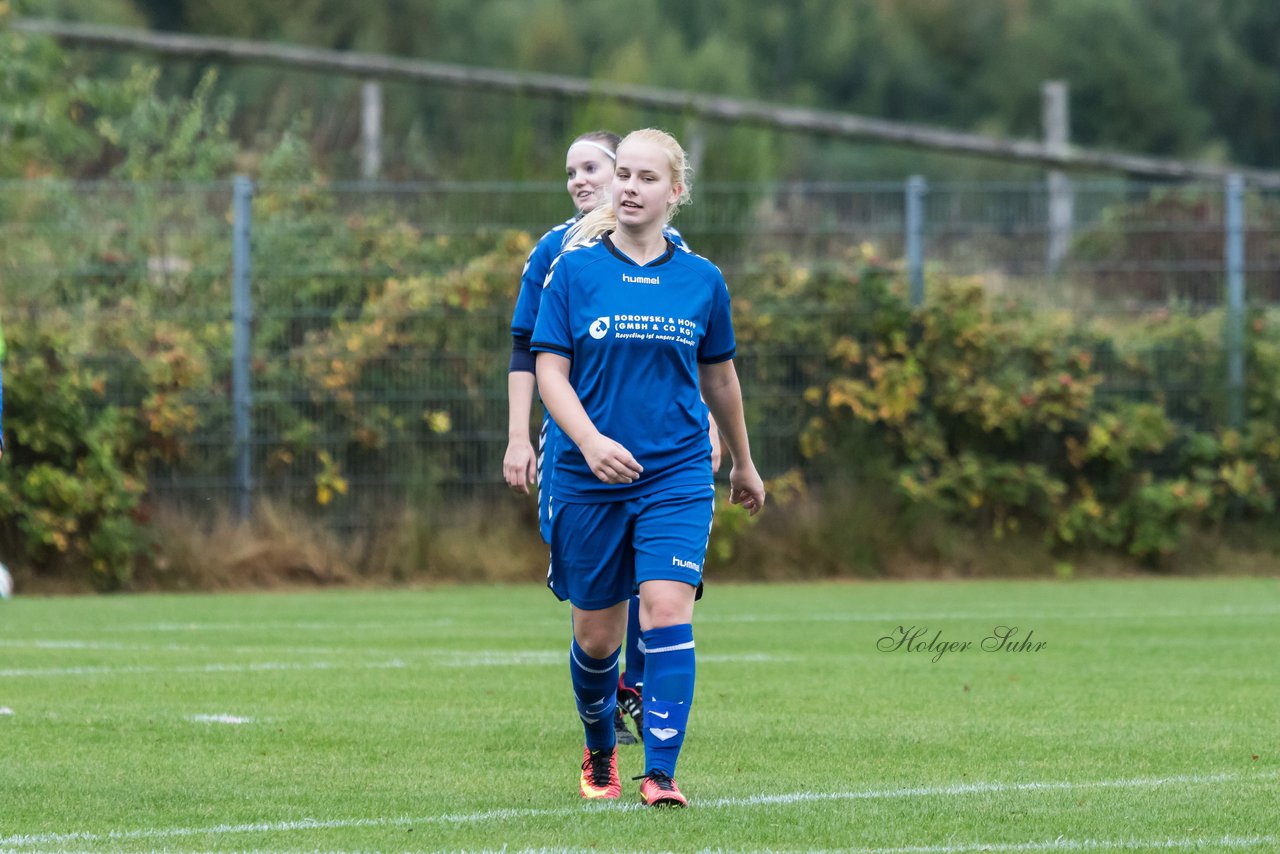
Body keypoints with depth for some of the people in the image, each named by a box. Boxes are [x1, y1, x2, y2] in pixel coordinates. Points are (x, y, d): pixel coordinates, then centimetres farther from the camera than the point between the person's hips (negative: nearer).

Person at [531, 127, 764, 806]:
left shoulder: (701, 280, 3)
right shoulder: (575, 270, -2)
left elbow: (718, 378, 17)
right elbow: (549, 372, -5)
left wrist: (743, 464, 26)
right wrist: (590, 440, -22)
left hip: (677, 475, 0)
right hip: (589, 479, 0)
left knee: (666, 611, -17)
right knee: (596, 634, 8)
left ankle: (660, 774, -17)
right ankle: (599, 752, 34)